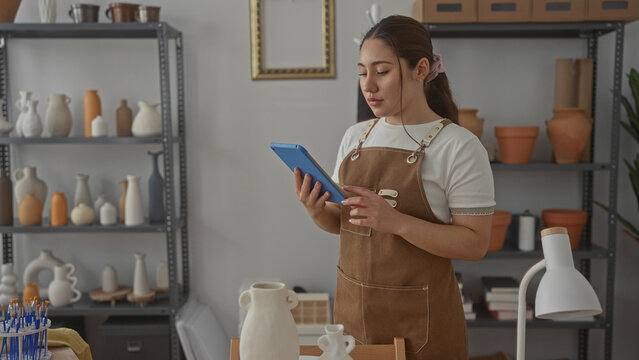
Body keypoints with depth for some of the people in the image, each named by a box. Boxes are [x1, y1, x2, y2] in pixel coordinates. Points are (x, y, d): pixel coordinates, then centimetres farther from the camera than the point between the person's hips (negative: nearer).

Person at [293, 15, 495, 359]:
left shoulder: (459, 146, -12)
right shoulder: (355, 137, 4)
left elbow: (475, 244, -15)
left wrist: (397, 222, -27)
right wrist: (318, 212, -10)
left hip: (420, 319, -4)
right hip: (353, 307, 5)